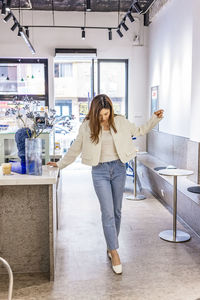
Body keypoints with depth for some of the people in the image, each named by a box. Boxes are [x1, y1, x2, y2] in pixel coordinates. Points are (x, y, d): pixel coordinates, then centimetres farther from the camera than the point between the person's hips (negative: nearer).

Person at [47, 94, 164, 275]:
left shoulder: (120, 122, 0)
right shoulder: (87, 126, -4)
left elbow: (139, 131, 13)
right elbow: (75, 149, 8)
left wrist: (155, 119, 3)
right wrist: (60, 164, 14)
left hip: (118, 168, 3)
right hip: (100, 171, -2)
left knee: (116, 211, 10)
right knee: (108, 212, -8)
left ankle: (111, 246, 27)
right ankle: (115, 253, -2)